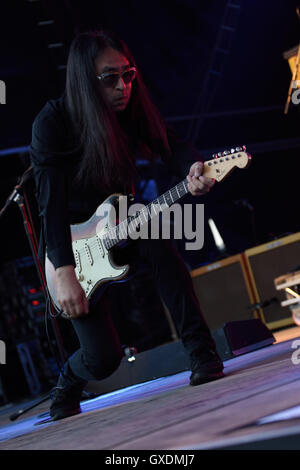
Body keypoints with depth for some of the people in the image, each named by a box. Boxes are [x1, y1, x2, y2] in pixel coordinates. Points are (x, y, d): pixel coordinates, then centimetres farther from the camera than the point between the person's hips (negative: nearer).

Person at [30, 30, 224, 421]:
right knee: (103, 357, -10)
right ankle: (66, 390, 26)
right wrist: (64, 272, -36)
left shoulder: (132, 110, -7)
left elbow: (170, 146, -18)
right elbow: (51, 202, -27)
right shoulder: (53, 123, -22)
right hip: (72, 240, -3)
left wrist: (193, 167, -43)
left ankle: (202, 353, -24)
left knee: (159, 243, -33)